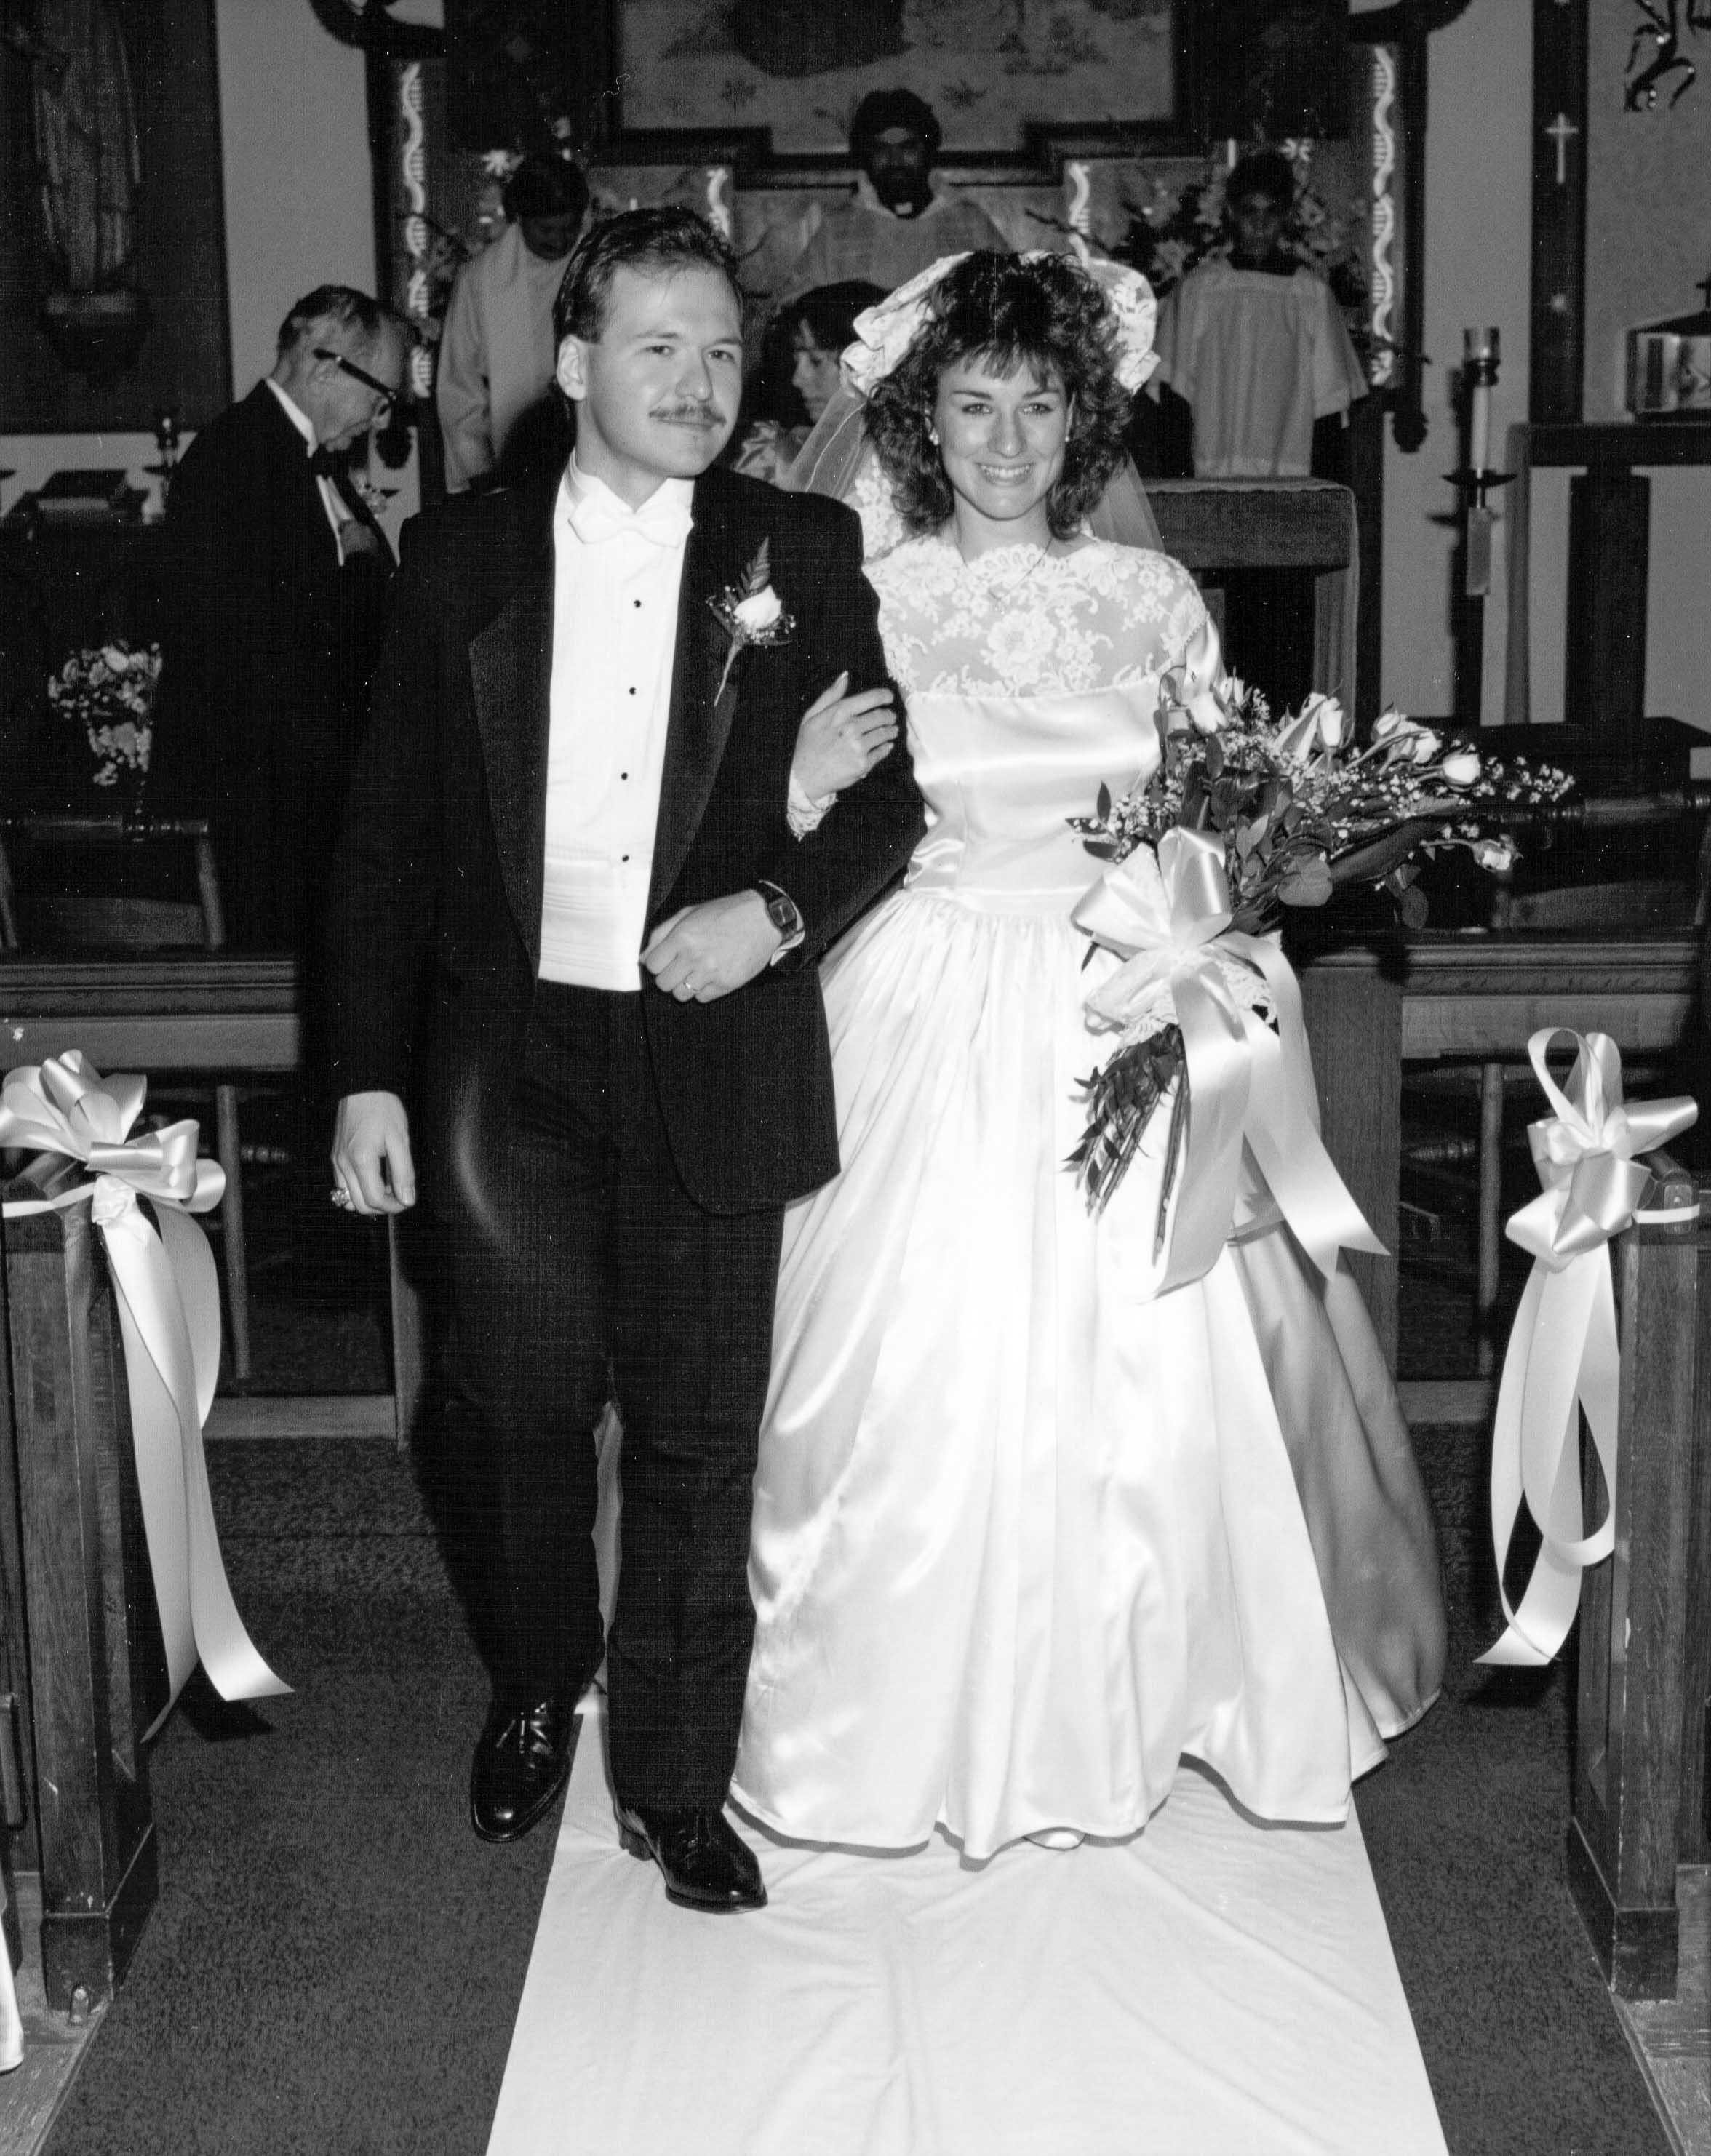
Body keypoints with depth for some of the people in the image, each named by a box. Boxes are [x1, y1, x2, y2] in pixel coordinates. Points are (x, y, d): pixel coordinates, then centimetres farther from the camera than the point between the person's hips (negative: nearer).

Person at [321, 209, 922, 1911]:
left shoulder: (801, 554, 2)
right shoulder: (461, 554, 2)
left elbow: (893, 789, 4)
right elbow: (386, 832, 3)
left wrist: (778, 909, -16)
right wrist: (368, 1075, -2)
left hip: (714, 1054, 0)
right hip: (510, 1058, 1)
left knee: (697, 1436, 7)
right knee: (518, 1409, 12)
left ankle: (676, 1783, 24)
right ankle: (536, 1695, 40)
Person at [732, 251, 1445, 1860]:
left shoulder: (1153, 598, 5)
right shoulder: (863, 605, 0)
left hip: (1123, 1011, 2)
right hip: (930, 1016, -1)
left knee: (1144, 1362, 2)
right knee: (918, 1363, -2)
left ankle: (1131, 1695, 25)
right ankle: (925, 1713, 19)